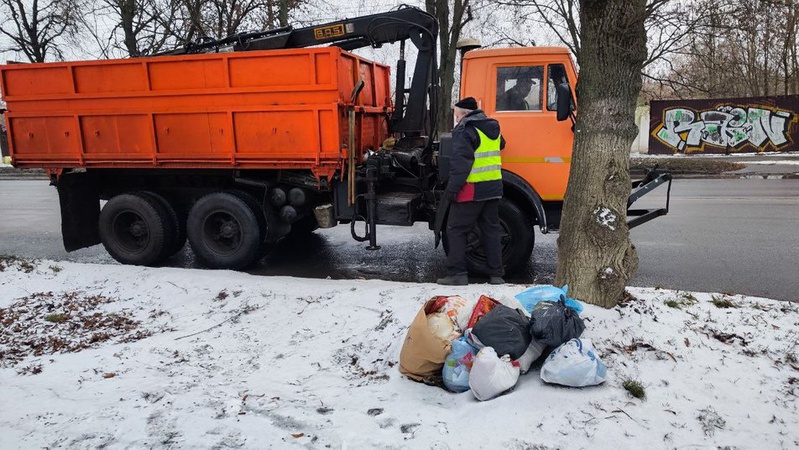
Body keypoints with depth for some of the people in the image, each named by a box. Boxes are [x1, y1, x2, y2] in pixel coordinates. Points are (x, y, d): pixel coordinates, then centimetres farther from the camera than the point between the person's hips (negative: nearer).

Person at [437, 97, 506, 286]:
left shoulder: (464, 131, -11)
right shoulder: (493, 127, 14)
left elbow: (461, 162, -20)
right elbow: (501, 145, 34)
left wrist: (452, 188, -20)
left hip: (472, 189, -7)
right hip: (493, 188, 8)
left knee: (456, 230, 1)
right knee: (491, 230, 13)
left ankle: (457, 274, 0)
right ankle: (496, 274, 16)